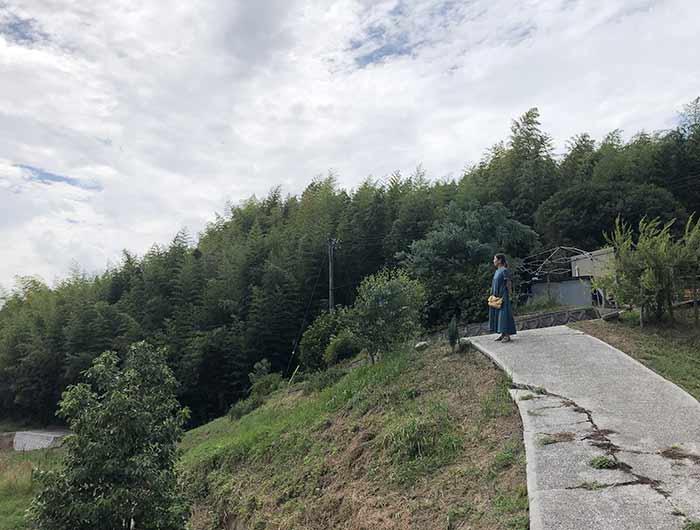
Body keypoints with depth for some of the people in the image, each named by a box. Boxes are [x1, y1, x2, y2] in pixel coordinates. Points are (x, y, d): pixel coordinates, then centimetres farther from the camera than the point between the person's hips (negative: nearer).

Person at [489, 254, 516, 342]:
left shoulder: (505, 270, -12)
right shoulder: (497, 271, 15)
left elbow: (509, 284, -13)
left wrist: (507, 296, -15)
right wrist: (493, 295, 16)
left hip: (503, 296, -9)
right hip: (497, 296, 9)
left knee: (504, 314, -8)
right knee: (498, 314, 10)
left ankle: (507, 335, -4)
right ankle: (502, 334, 16)